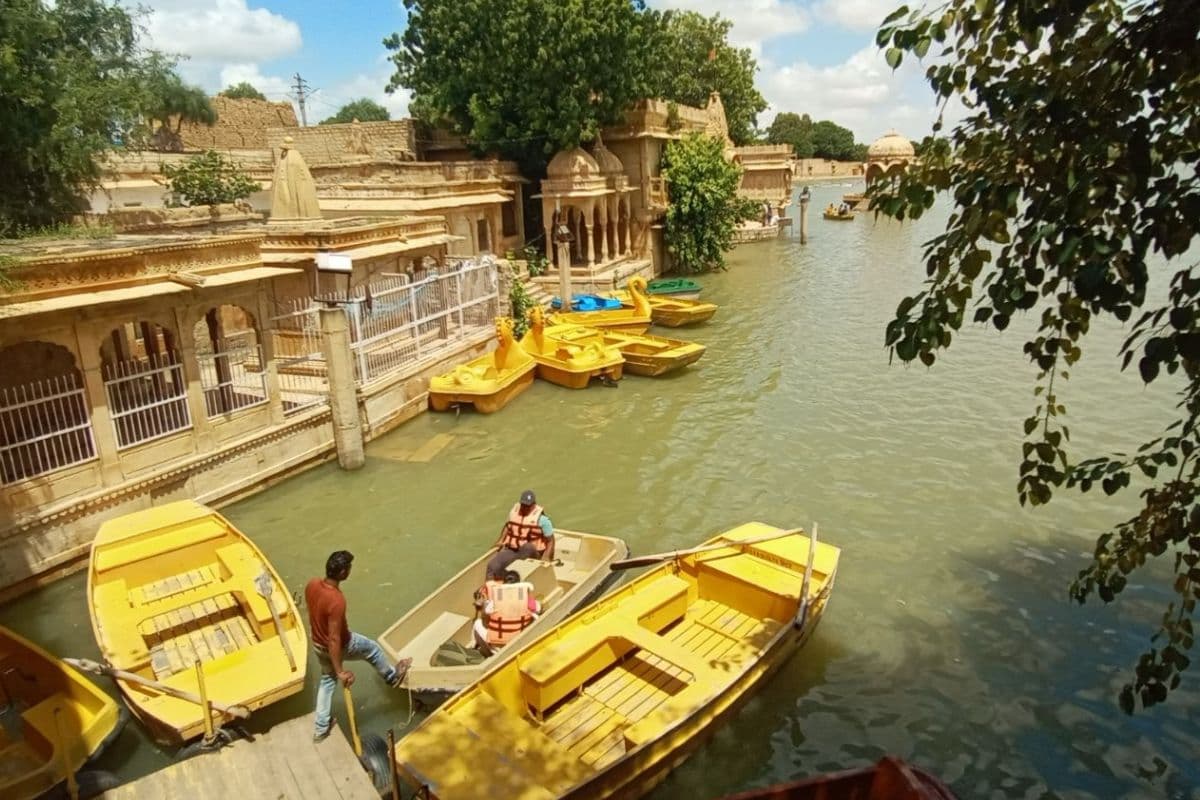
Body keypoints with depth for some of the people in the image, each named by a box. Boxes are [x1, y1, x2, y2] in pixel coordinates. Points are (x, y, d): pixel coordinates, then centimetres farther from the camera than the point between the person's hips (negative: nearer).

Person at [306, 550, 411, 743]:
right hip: (339, 645, -7)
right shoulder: (336, 600, -38)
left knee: (327, 680, 27)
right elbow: (334, 639, -33)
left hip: (318, 643, 7)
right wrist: (340, 671, -24)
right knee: (373, 648, 20)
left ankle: (321, 728, 39)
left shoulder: (312, 585, -15)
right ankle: (392, 677, 45)